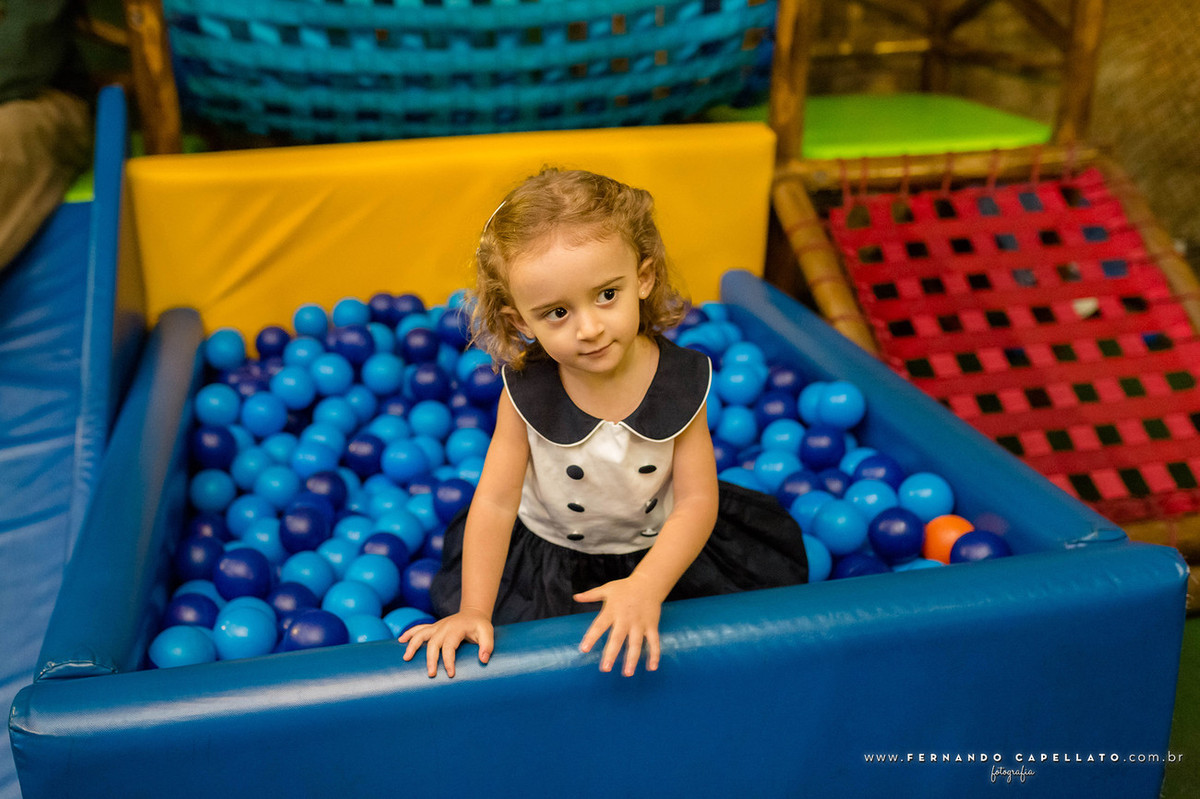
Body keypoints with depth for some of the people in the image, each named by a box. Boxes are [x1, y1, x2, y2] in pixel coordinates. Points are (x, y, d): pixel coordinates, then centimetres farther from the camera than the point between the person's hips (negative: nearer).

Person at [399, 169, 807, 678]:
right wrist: (473, 612, -27)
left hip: (658, 549, 1)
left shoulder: (681, 382, -23)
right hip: (549, 554, -1)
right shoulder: (526, 391, -23)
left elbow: (697, 501, -22)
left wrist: (646, 588, -37)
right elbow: (496, 501, -19)